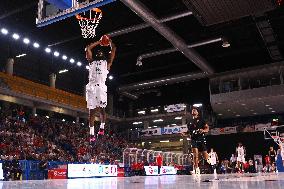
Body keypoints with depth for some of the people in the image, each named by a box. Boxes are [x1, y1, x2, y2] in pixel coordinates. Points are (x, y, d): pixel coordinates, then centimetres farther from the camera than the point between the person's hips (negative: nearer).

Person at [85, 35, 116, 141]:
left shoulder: (107, 62, 17)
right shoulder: (92, 61, 21)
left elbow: (113, 49, 11)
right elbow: (88, 49, 11)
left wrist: (109, 41, 24)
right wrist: (98, 42, 17)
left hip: (101, 86, -1)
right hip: (91, 87, 1)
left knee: (102, 109, -8)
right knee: (91, 111, 0)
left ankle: (102, 127, 11)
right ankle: (92, 133, 1)